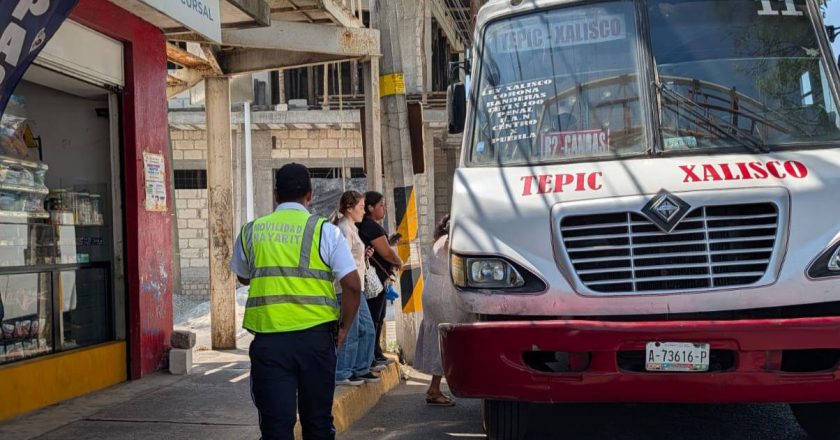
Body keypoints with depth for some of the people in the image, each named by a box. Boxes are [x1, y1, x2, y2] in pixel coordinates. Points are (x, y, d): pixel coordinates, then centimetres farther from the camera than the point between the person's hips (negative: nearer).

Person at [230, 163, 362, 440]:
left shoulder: (250, 231, 6)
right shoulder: (325, 231, -2)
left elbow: (243, 277, 22)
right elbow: (352, 284, -7)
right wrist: (344, 328, 4)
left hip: (268, 339, 1)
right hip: (315, 336, -1)